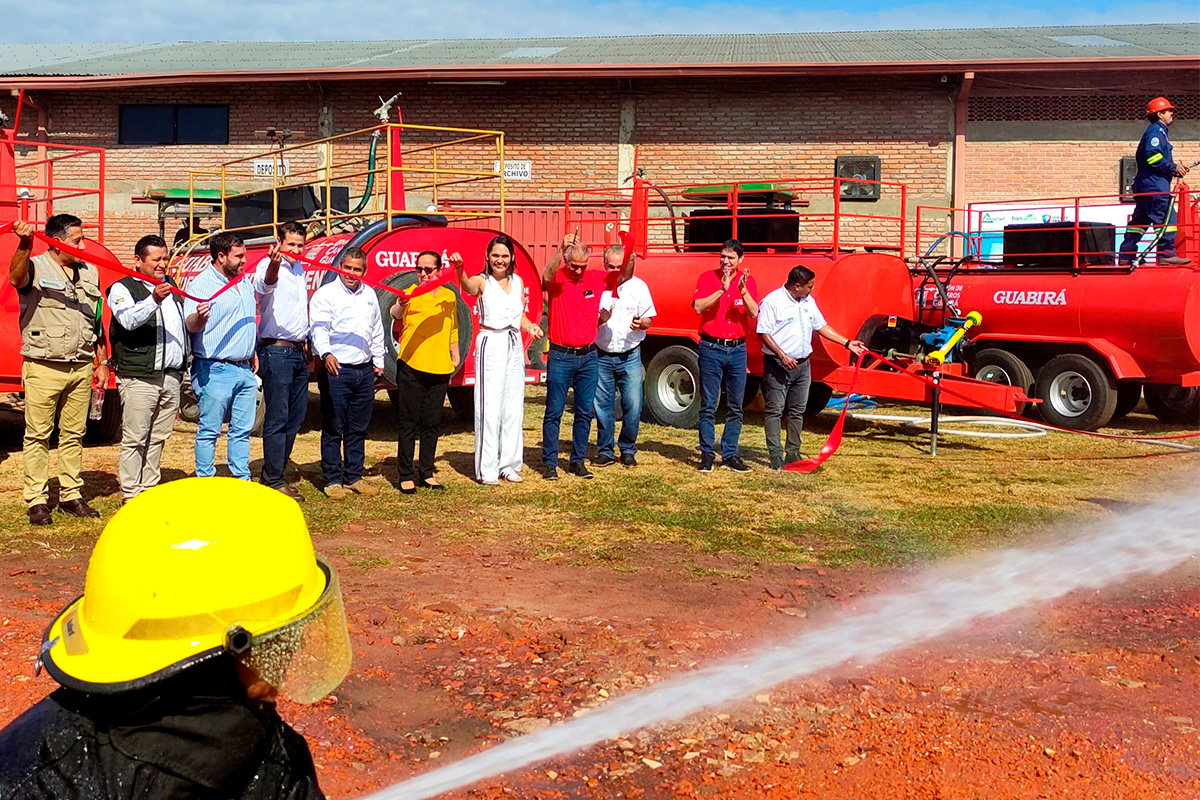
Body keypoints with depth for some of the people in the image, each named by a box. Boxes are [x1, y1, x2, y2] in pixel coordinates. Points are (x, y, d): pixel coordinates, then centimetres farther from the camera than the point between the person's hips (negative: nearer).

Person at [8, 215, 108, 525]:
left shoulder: (89, 273, 13)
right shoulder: (35, 267, -3)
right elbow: (16, 278, -29)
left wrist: (102, 362, 17)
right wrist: (25, 244, -47)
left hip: (81, 368, 5)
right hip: (43, 368, -5)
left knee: (73, 435, 10)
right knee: (38, 435, 1)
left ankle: (71, 495, 19)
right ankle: (37, 500, 8)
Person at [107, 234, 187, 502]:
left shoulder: (171, 284, 20)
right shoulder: (122, 288, -2)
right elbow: (128, 320, -23)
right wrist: (153, 300, -36)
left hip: (171, 376, 7)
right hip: (138, 377, -6)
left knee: (158, 438, 11)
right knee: (134, 439, -6)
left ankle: (150, 488, 19)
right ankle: (131, 494, 0)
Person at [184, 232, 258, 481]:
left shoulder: (244, 283, 15)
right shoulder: (201, 283, -9)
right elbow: (190, 325, -19)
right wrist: (199, 316, -41)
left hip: (245, 370, 8)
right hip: (215, 370, -7)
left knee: (243, 429, 11)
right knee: (209, 430, -2)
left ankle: (242, 480, 20)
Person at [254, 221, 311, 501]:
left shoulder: (299, 269, 16)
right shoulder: (268, 265, -9)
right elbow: (264, 285, -34)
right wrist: (273, 266, -55)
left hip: (299, 352, 8)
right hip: (276, 351, -8)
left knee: (296, 417, 11)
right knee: (277, 419, -6)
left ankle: (273, 473, 21)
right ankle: (273, 481, 0)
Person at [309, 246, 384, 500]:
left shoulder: (369, 295, 16)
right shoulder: (325, 294, -4)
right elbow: (319, 328, -17)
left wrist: (378, 361, 21)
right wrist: (326, 354, -34)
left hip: (365, 371, 6)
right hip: (336, 370, -6)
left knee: (359, 429, 12)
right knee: (333, 429, -2)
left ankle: (354, 477, 21)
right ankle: (332, 480, 6)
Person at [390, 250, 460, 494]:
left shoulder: (449, 297, 12)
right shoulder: (410, 294, -2)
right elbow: (395, 314, -24)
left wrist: (455, 357, 19)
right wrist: (400, 305, -46)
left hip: (440, 370, 4)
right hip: (411, 367, -4)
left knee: (431, 424, 10)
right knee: (409, 423, 0)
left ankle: (426, 473, 19)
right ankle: (406, 475, 7)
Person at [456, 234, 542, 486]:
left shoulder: (518, 281, 11)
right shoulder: (482, 282, -6)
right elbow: (467, 287, -30)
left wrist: (530, 326, -2)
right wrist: (460, 272, -51)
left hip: (514, 345, 6)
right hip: (490, 345, -6)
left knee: (514, 406, 10)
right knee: (490, 407, -7)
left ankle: (509, 464, 20)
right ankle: (486, 469, -1)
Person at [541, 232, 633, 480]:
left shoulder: (596, 279, 6)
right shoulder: (557, 279, -6)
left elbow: (623, 277, 6)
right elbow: (547, 276, -28)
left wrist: (630, 258, -16)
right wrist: (560, 249, -44)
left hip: (588, 357, 4)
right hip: (560, 357, -4)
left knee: (585, 412, 8)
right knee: (554, 411, 0)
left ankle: (577, 461, 18)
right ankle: (549, 462, 7)